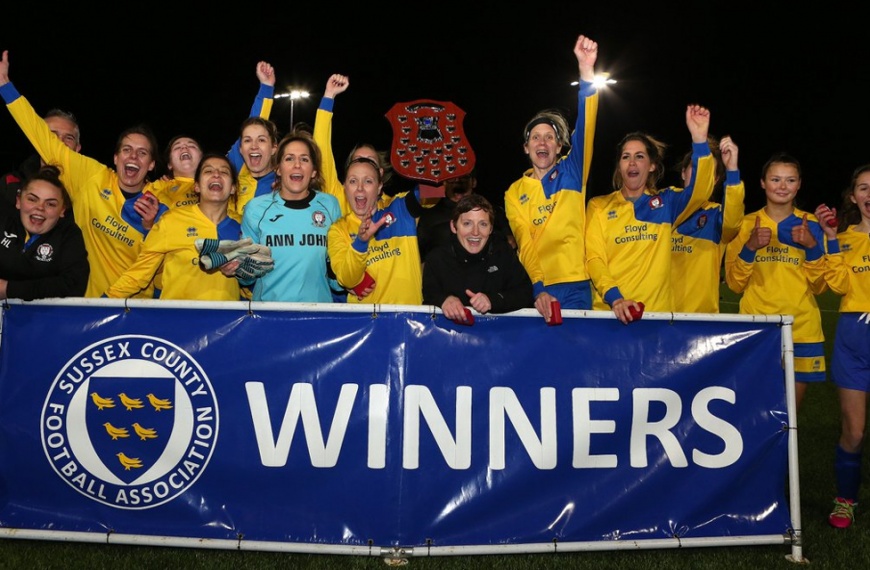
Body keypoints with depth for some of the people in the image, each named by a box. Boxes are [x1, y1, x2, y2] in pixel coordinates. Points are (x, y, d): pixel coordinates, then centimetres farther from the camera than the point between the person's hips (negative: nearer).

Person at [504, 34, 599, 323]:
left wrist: (586, 71, -20)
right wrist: (539, 288, -19)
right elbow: (525, 244, -3)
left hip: (575, 285, 0)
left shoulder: (572, 173, 8)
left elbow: (585, 129, -7)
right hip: (535, 289, 1)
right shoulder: (515, 193, 9)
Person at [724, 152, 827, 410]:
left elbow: (818, 286, 1)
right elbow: (734, 283, -1)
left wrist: (812, 246, -13)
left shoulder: (810, 225, 5)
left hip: (802, 330, 1)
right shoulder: (746, 223, 3)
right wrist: (749, 247, -15)